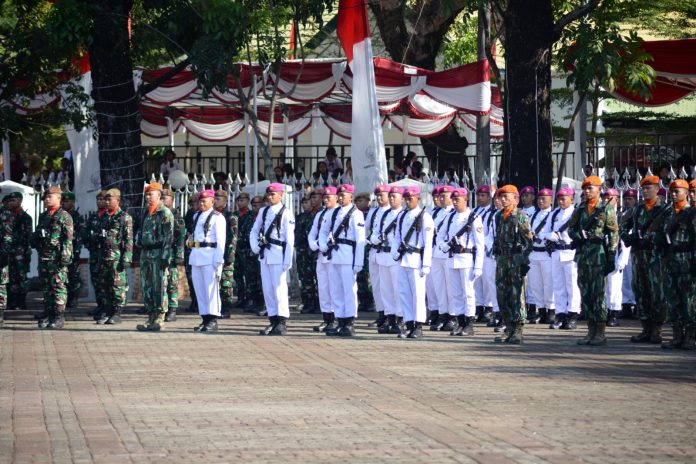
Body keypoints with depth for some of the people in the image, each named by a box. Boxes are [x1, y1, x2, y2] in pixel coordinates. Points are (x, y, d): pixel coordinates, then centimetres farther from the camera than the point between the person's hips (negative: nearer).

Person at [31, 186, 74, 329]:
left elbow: (68, 238, -10)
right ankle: (48, 315, 14)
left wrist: (65, 256, -16)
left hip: (57, 257, -7)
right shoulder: (43, 216, 18)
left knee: (58, 286, -7)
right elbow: (36, 235, 29)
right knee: (46, 287, 9)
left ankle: (59, 317, -6)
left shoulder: (64, 216, -4)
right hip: (43, 257, 7)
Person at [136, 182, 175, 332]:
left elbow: (168, 237, -14)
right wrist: (140, 247, 18)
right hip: (145, 253, 9)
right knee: (146, 287, 9)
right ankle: (151, 318, 15)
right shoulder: (146, 212, 17)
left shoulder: (165, 213, -9)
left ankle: (159, 320, -4)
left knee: (159, 287, -6)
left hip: (158, 254, -9)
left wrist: (165, 257, -20)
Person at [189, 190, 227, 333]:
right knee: (199, 289, 8)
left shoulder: (217, 217, -6)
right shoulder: (197, 216, 17)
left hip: (210, 255, -8)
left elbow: (221, 240, -10)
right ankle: (205, 319, 13)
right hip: (196, 256, 8)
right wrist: (190, 240, 12)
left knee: (211, 289, -7)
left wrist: (218, 261, -16)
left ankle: (213, 320, -5)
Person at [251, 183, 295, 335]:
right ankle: (273, 320, 12)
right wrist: (255, 247, 3)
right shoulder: (263, 211, 12)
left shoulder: (285, 214, -5)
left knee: (279, 288, -5)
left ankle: (282, 321, -1)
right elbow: (254, 231, 20)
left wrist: (288, 261, -12)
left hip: (278, 255, -6)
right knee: (267, 289, 7)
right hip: (265, 255, 6)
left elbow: (290, 240, -8)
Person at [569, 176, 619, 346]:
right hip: (582, 254, 6)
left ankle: (601, 333, -4)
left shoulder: (606, 209, -2)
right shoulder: (579, 210, 14)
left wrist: (611, 257, -10)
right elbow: (571, 229, 16)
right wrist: (580, 235, -7)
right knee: (585, 295, 6)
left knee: (598, 294, -7)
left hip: (599, 255, -6)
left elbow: (614, 234, -4)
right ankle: (591, 331, 12)